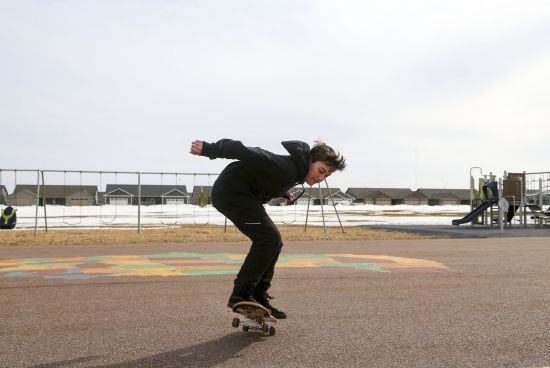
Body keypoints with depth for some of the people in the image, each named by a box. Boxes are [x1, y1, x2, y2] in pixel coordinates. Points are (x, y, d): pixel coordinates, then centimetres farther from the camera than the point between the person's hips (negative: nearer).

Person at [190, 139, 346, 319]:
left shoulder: (296, 169, 8)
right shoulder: (286, 166, -23)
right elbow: (247, 152, -29)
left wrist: (285, 193, 34)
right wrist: (210, 149, -33)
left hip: (240, 194, 11)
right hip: (231, 191, -11)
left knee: (273, 242, 7)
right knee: (269, 238, -18)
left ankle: (258, 297, 12)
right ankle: (241, 294, -11)